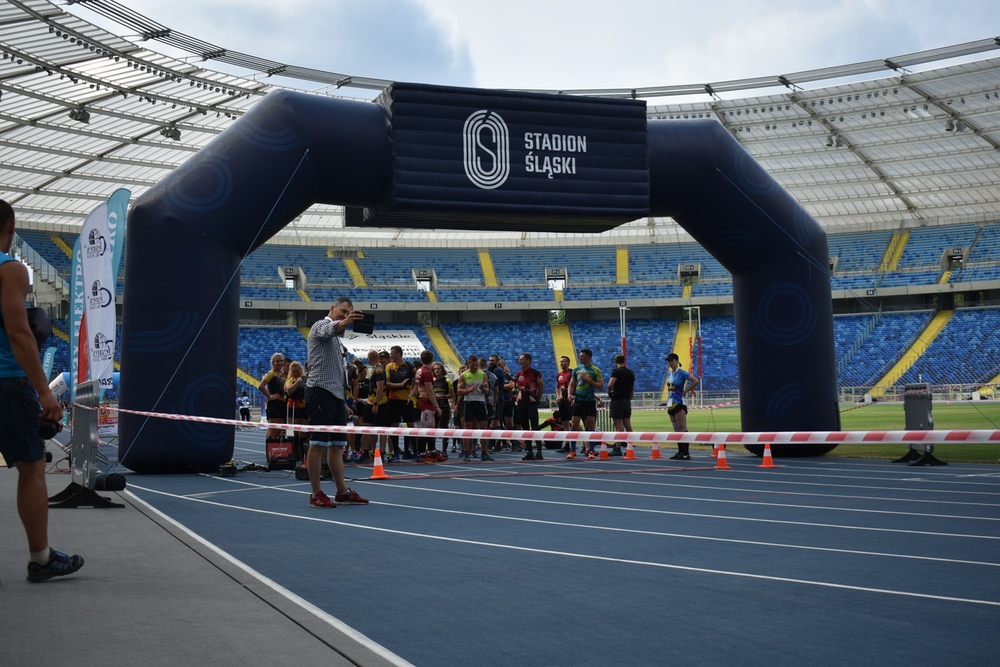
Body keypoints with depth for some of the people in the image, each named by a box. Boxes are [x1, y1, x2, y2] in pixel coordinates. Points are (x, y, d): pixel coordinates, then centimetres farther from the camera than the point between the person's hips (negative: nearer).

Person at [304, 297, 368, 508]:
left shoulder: (336, 337, 25)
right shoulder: (321, 325, -2)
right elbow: (331, 329, -29)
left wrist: (343, 401, 25)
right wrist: (345, 322, -50)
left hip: (336, 395, 9)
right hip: (320, 391, -9)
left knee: (337, 445, 10)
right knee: (319, 443, -6)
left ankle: (342, 491, 15)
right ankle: (316, 494, -2)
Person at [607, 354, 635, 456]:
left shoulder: (616, 371, -10)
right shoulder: (631, 372, 13)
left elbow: (610, 384, -24)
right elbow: (633, 388, 18)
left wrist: (609, 393, -6)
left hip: (617, 399, -7)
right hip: (627, 401, 7)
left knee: (618, 425, -7)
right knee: (627, 424, 10)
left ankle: (617, 449, -7)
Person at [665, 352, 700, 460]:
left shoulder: (681, 373, -10)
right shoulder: (669, 373, 13)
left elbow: (696, 381, -17)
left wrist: (685, 391, -12)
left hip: (679, 403, -8)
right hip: (670, 403, 8)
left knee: (682, 428, -10)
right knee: (676, 430, 10)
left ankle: (686, 453, -11)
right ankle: (680, 451, 14)